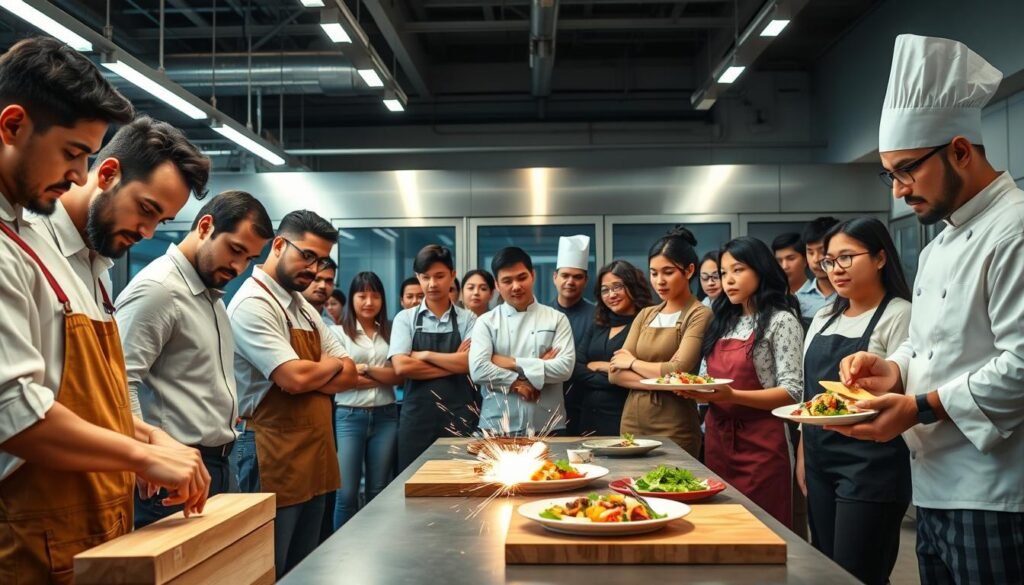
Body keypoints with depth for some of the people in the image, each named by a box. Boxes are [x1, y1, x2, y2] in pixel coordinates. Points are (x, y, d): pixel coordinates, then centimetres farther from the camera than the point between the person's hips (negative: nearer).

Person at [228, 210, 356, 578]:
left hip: (313, 454, 9)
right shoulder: (252, 303, -14)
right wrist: (332, 365, -3)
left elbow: (348, 376, 10)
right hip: (273, 460, -9)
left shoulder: (305, 308, 14)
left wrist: (310, 376, -10)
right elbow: (295, 378, -24)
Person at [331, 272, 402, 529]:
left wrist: (366, 369, -8)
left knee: (379, 491, 10)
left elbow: (400, 375, 3)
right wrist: (383, 377, -6)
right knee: (347, 493, -3)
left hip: (385, 416, 3)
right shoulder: (339, 332, 0)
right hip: (350, 416, -3)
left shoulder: (389, 333, 10)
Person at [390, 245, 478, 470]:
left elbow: (471, 362, -10)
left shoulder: (468, 319, 4)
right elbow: (402, 366, -9)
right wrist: (454, 363, -8)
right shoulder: (405, 319, 4)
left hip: (458, 416, 0)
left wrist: (425, 354, -8)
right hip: (417, 415, 0)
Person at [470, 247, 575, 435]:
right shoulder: (486, 322, 3)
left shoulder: (557, 319, 4)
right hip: (497, 427, 0)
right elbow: (478, 370, -10)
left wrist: (513, 363, -10)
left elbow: (565, 367, -9)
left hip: (547, 426, 1)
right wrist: (517, 384, -14)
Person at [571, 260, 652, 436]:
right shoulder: (597, 327, 13)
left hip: (624, 419, -6)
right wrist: (611, 377, -10)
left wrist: (601, 367, -6)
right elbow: (576, 369, 3)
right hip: (589, 417, 6)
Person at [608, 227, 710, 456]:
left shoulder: (700, 316, -7)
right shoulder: (645, 316, 10)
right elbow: (615, 372, 2)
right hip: (631, 423, 5)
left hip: (674, 431, -5)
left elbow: (678, 373, -20)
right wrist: (657, 381, -15)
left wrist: (633, 362, -3)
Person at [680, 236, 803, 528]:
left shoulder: (781, 321, -5)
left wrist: (732, 395, -24)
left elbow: (792, 391, -13)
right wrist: (691, 387, -5)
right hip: (717, 439, 6)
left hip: (760, 443, -6)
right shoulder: (723, 321, 14)